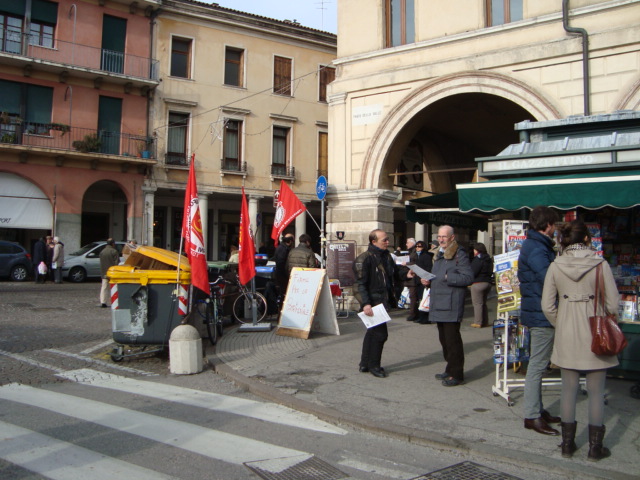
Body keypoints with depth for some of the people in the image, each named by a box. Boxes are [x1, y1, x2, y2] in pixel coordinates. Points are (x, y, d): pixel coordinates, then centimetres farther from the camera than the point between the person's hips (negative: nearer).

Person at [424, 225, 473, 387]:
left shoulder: (460, 254, -8)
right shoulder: (439, 255, 19)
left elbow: (468, 277, -17)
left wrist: (448, 278, -21)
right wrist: (428, 281, 10)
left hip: (451, 305, -9)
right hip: (439, 304, 9)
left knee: (452, 340, -5)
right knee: (444, 339, 15)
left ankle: (457, 375, 3)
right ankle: (450, 369, 27)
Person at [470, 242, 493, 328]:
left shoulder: (477, 260, -15)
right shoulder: (489, 260, 12)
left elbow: (473, 272, -18)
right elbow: (490, 272, 14)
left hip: (478, 283, -9)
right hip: (488, 282, 9)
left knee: (477, 303, -4)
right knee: (483, 303, 17)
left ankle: (478, 322, -3)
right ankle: (485, 322, 20)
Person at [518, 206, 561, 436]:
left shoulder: (536, 246, 16)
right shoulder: (536, 249, -18)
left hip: (538, 313, 11)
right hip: (541, 314, -11)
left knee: (538, 364, 17)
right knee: (537, 365, -4)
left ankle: (538, 410, 27)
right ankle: (532, 416, 4)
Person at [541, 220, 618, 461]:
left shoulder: (555, 266, -3)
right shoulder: (600, 264, -9)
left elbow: (547, 305, -2)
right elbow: (612, 304, -7)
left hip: (567, 335, 2)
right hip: (595, 335, -2)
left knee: (568, 389, 11)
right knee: (596, 391, 8)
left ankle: (567, 443, 21)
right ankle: (595, 447, 17)